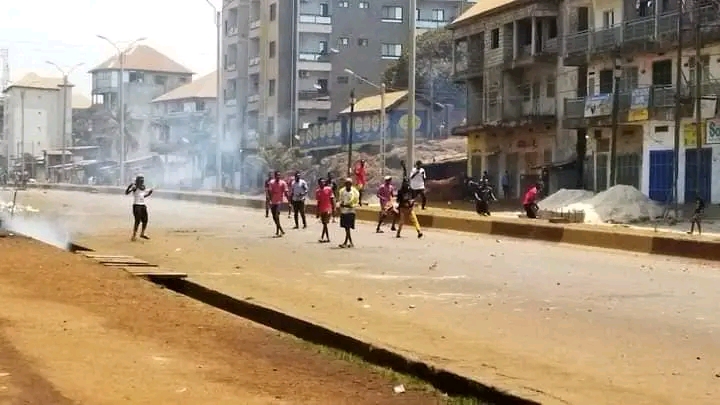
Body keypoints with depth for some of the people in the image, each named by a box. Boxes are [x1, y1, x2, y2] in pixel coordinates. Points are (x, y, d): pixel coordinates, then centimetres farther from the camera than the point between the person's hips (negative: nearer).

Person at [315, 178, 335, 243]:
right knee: (324, 224, 7)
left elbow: (332, 199, -2)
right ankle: (327, 238, 12)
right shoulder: (317, 191, 6)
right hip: (321, 210, 5)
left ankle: (322, 237, -12)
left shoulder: (328, 189, -5)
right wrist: (317, 212, 12)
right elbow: (318, 202, 12)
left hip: (328, 209, -5)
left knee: (325, 223, -11)